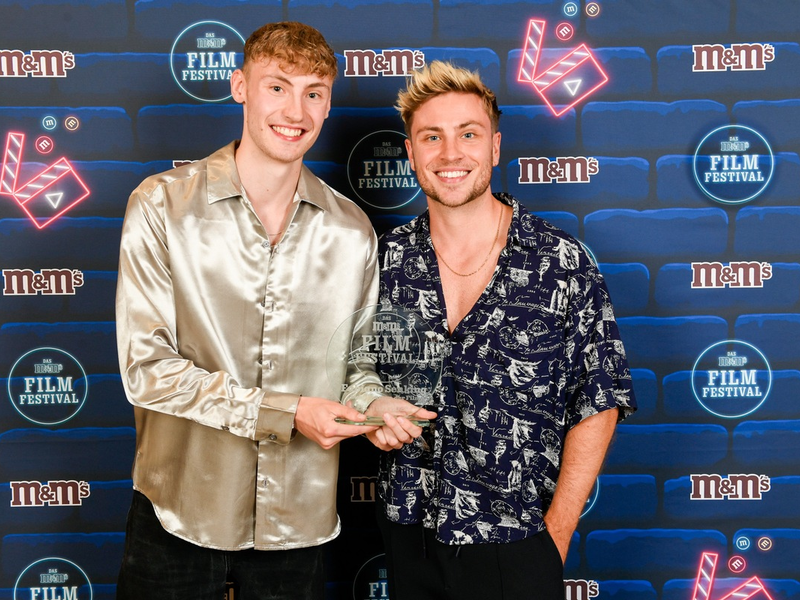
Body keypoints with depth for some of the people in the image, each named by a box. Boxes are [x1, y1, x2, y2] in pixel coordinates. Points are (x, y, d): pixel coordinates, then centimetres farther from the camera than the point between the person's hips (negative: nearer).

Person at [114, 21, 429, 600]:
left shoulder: (353, 231, 2)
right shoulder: (162, 205, -8)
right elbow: (146, 368, -13)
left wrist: (374, 406, -12)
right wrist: (285, 413, -19)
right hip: (179, 513, -2)